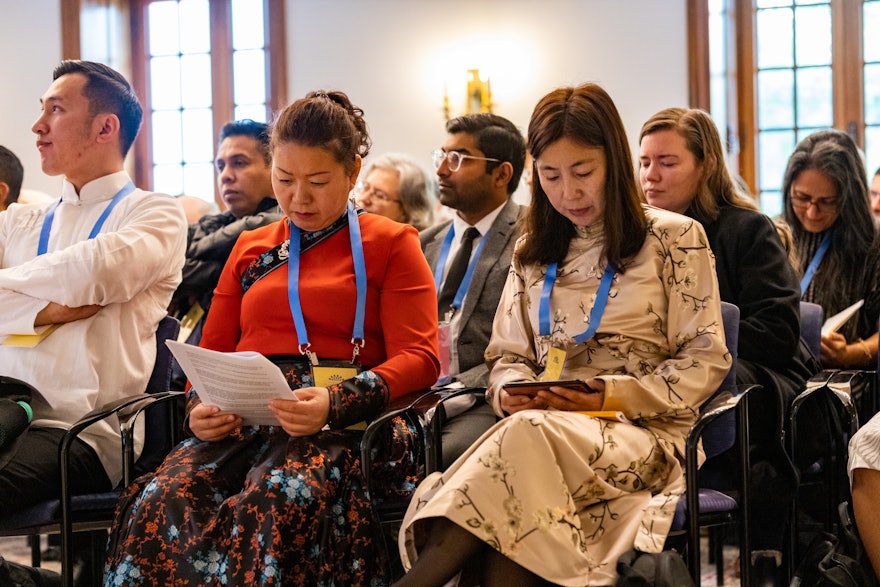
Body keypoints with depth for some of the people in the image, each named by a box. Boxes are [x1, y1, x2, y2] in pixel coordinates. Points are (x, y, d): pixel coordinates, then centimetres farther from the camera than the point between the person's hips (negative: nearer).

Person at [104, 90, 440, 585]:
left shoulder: (390, 243, 13)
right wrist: (201, 406, 0)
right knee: (158, 503, -30)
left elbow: (418, 358, 2)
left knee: (275, 502, -38)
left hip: (337, 421, -3)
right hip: (242, 420, 4)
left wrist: (335, 403, -16)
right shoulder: (251, 249, 26)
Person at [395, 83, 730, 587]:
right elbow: (508, 356, 22)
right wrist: (510, 390, -3)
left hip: (642, 431, -3)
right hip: (540, 427, 3)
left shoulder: (675, 239, 8)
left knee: (527, 437, -37)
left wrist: (616, 395, -11)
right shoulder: (533, 253, 23)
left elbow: (706, 361, 3)